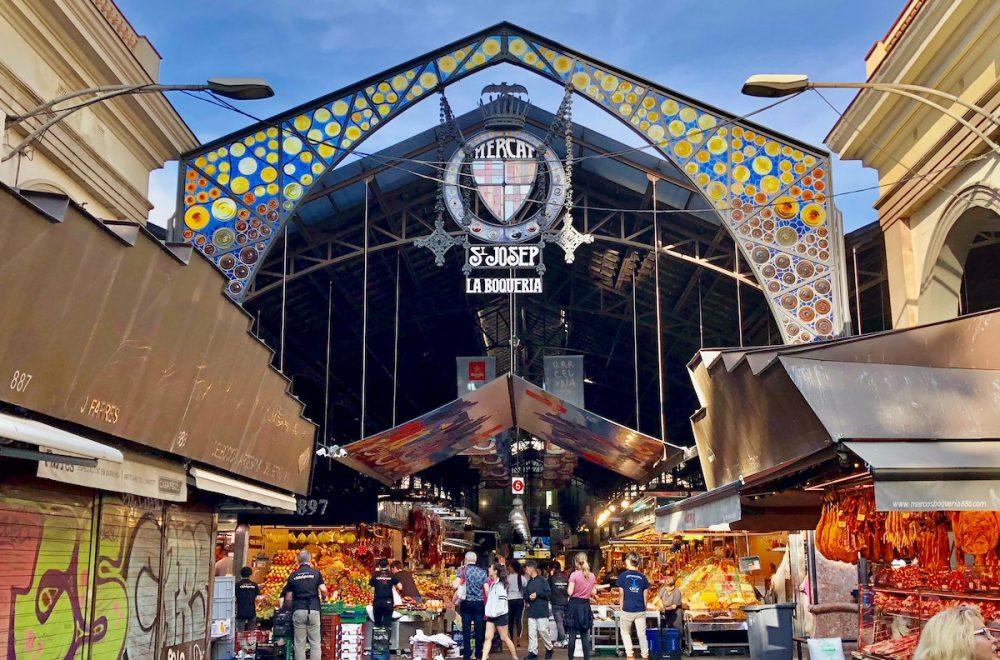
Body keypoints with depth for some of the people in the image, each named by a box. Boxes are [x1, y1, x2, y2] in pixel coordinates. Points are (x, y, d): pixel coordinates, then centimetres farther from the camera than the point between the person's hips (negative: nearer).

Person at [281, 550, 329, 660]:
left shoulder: (293, 575, 8)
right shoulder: (316, 573, 4)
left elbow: (288, 598, 7)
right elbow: (323, 590, -5)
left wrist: (290, 608, 25)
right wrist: (323, 598, 17)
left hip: (298, 611, 1)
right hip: (313, 610, -1)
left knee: (299, 644, 5)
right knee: (315, 643, 3)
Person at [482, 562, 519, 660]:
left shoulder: (500, 585, -16)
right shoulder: (492, 584, 10)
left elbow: (502, 600, -23)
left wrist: (496, 612, -21)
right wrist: (489, 611, 14)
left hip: (500, 615, -8)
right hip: (491, 615, 8)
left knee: (504, 638, 3)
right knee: (488, 637, 0)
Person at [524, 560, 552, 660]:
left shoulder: (542, 580, -6)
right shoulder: (529, 582, 13)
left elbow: (548, 593, -11)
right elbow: (525, 595, 16)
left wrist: (537, 594, -13)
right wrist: (528, 597, -5)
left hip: (542, 611, -6)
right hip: (531, 611, 6)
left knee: (543, 631, -2)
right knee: (532, 633, 1)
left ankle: (549, 649, 19)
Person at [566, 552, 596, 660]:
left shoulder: (574, 575, -12)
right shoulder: (592, 576, 2)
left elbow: (570, 592, -14)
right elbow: (593, 593, 8)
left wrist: (568, 587, 5)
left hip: (574, 605, -4)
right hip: (586, 605, 4)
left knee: (572, 635, 2)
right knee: (585, 636, 8)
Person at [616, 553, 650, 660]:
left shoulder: (623, 575, -4)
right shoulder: (643, 577, 4)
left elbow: (621, 595, -1)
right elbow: (645, 596, 7)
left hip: (627, 610, -2)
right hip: (640, 610, 2)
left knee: (626, 633, 16)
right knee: (642, 634, 8)